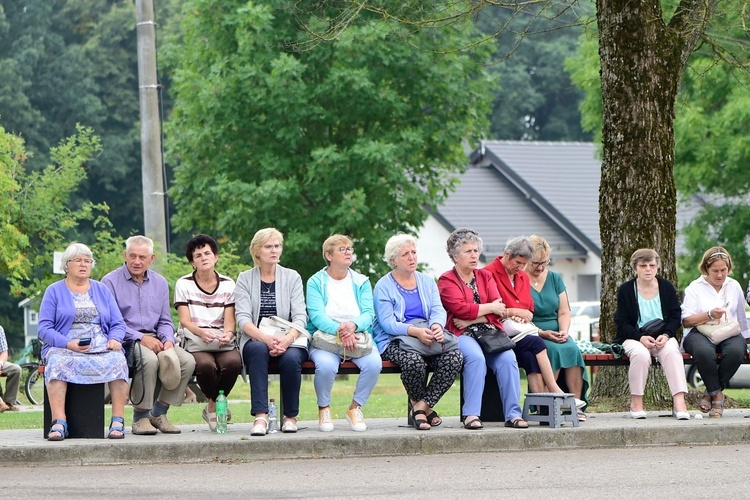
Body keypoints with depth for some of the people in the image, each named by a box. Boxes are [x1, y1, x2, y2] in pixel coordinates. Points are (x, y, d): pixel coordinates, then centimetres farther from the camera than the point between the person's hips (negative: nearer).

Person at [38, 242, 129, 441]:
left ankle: (118, 421, -31)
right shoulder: (54, 291, 11)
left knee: (118, 361, -31)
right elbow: (44, 329, 1)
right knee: (58, 363, -37)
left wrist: (115, 340, -8)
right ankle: (58, 423, -42)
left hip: (101, 347, 2)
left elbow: (118, 324, 16)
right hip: (64, 348, -2)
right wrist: (68, 344, -16)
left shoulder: (102, 290, 20)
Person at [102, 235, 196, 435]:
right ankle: (140, 417, -21)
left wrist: (168, 341, -5)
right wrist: (141, 338, -18)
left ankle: (159, 413, -7)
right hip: (126, 340, -6)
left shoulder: (160, 283, 17)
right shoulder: (111, 282, -1)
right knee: (149, 359, -37)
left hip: (154, 338, 6)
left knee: (187, 361, -19)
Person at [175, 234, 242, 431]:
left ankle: (212, 407, -8)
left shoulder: (228, 284, 13)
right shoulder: (184, 284, 7)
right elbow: (185, 320, -4)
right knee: (206, 365, -36)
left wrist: (228, 333, -21)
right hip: (194, 343, -2)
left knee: (233, 362, -33)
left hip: (223, 341, 2)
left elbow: (229, 319, 4)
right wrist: (201, 332, -26)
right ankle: (215, 404, -7)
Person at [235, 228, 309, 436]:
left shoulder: (292, 277, 11)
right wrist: (266, 338, -24)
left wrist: (287, 339, -21)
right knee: (258, 349, -36)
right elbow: (243, 319, -5)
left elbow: (300, 317, 1)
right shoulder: (245, 279, 8)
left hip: (289, 340, 1)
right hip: (256, 339, -1)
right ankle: (260, 416, -41)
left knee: (291, 358, -33)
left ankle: (290, 416, -14)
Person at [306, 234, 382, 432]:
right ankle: (323, 408, -7)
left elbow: (368, 313, -1)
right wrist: (339, 330, -29)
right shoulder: (316, 282, 4)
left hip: (358, 337, 3)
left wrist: (353, 325, -25)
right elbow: (316, 315, -11)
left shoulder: (361, 282, 13)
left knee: (374, 363, -29)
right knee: (326, 365, -36)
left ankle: (355, 408, -6)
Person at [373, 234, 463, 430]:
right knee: (414, 360, -37)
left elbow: (438, 310, 3)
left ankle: (421, 405, -14)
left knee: (454, 357, -25)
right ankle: (419, 404, -7)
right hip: (394, 341, -4)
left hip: (428, 339, 5)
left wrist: (437, 326, -22)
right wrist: (415, 331, -28)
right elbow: (387, 323, -11)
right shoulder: (384, 287, 1)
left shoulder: (427, 282, 17)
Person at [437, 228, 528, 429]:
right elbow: (459, 308, -10)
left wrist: (471, 320, -9)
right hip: (461, 335, -4)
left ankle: (513, 414, -27)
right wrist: (490, 308, -2)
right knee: (475, 357, -36)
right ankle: (471, 414, -35)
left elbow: (499, 311, 6)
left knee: (508, 358, -26)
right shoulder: (446, 280, 7)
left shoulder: (485, 276, 20)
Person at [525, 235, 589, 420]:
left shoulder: (555, 279, 17)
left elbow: (564, 312, 14)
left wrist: (564, 331, -7)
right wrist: (542, 333, -18)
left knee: (573, 350, -27)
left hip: (557, 334, 5)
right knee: (553, 350, -34)